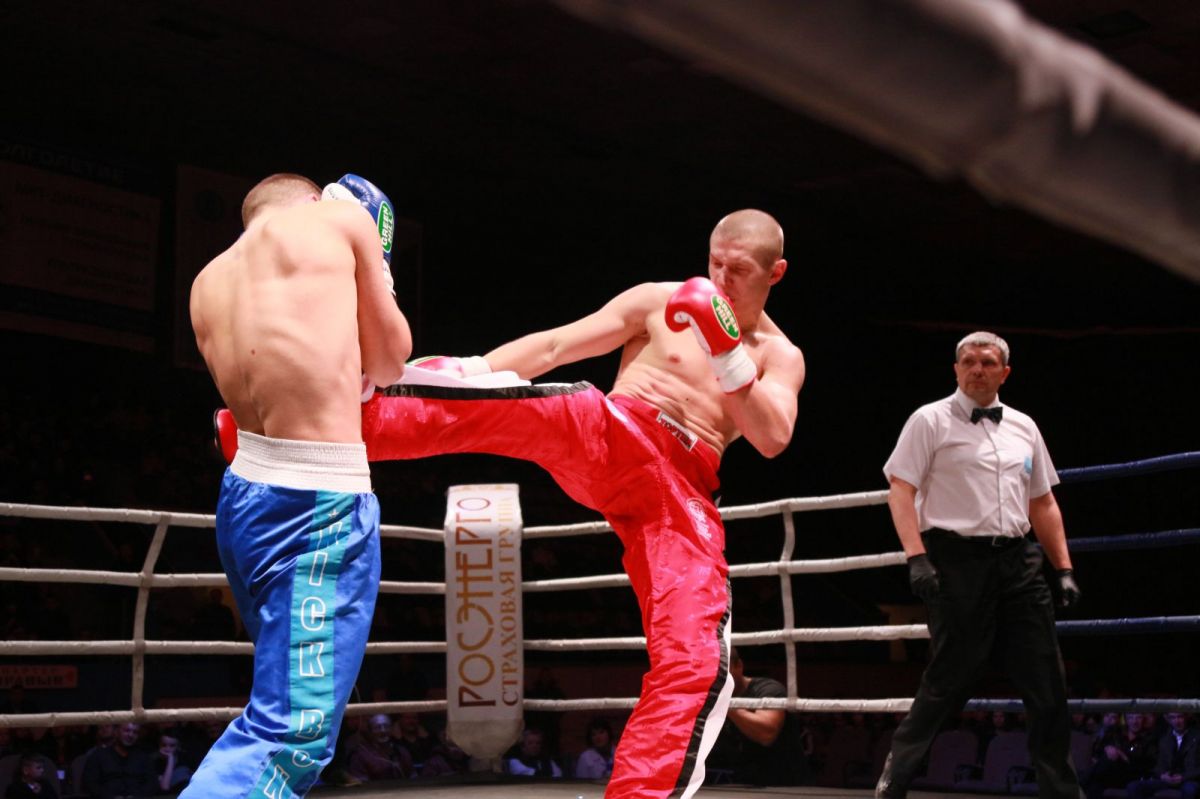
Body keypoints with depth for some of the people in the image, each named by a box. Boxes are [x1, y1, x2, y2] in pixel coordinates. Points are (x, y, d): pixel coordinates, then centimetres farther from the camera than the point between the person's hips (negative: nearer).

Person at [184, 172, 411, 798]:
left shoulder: (209, 282, 17)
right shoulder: (339, 218, 3)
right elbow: (390, 358, 12)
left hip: (245, 492, 8)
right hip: (318, 504, -8)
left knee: (283, 709, 23)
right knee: (292, 736, -9)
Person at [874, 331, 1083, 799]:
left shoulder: (1023, 427, 17)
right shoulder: (931, 421, 1)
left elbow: (1043, 504, 21)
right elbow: (900, 490, -6)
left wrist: (1064, 569, 14)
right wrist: (916, 557, -17)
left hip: (1016, 561, 5)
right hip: (957, 561, -5)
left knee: (1047, 683, 5)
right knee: (949, 680, -5)